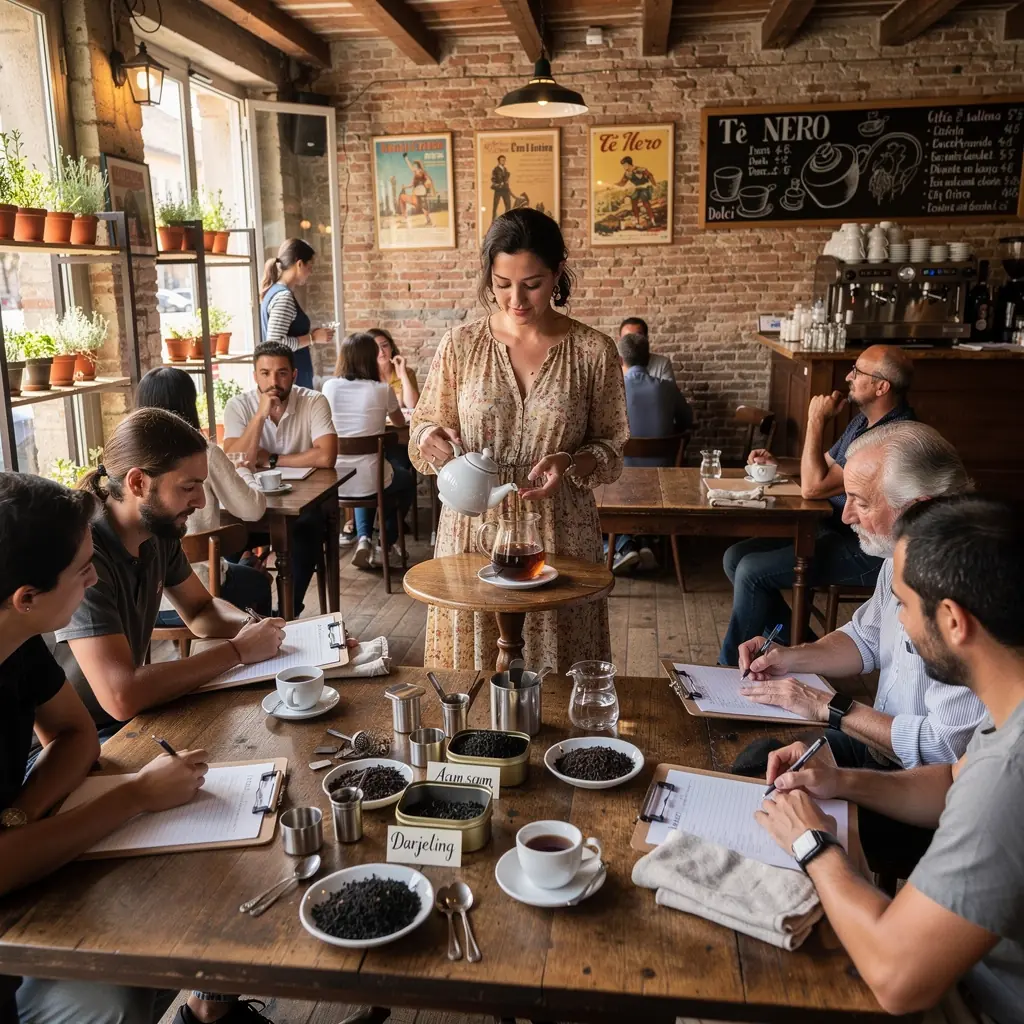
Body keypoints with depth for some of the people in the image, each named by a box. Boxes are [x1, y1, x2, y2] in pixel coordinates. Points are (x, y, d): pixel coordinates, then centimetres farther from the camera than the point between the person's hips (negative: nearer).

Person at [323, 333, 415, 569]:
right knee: (408, 481, 32)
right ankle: (386, 545, 30)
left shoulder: (329, 387, 1)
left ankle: (365, 539, 20)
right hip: (369, 480, -3)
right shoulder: (382, 390, -8)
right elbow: (400, 423, 12)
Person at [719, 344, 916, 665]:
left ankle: (732, 668, 0)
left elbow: (813, 486, -25)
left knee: (752, 571, -19)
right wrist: (776, 462, 4)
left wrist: (816, 421, -16)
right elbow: (824, 464, 22)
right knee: (736, 558, 1)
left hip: (866, 551, -10)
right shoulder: (864, 421, 8)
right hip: (834, 530, 10)